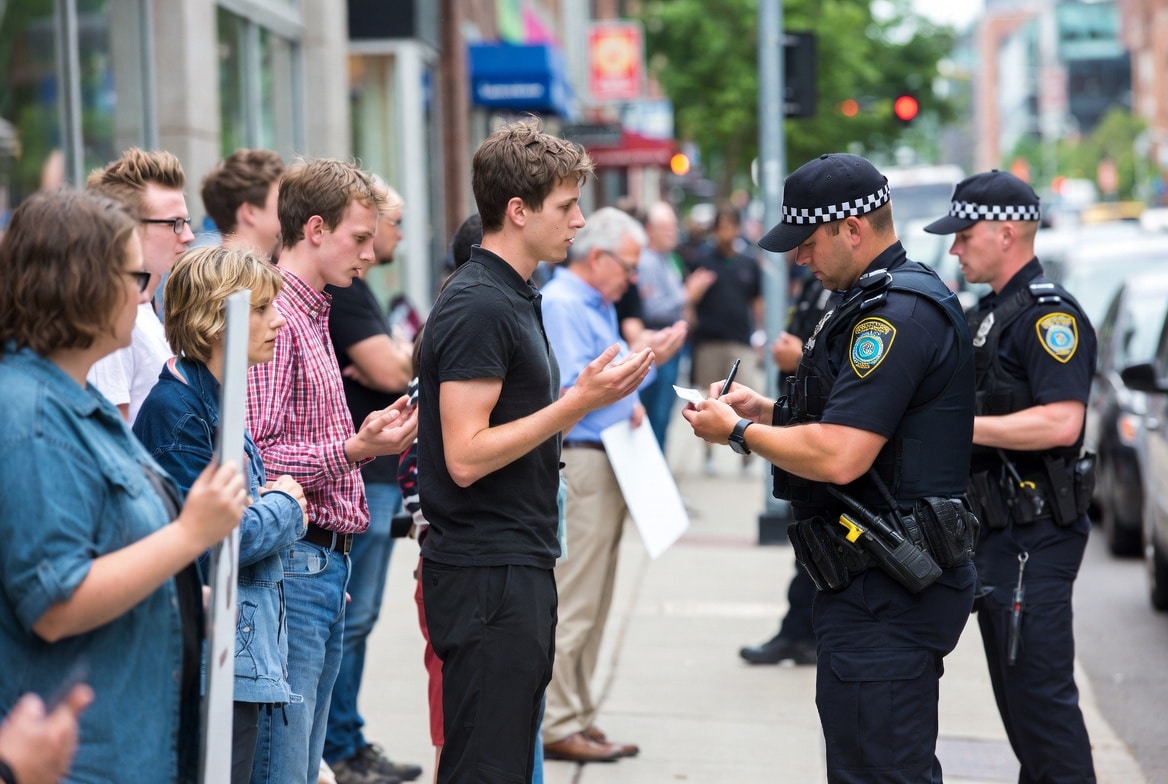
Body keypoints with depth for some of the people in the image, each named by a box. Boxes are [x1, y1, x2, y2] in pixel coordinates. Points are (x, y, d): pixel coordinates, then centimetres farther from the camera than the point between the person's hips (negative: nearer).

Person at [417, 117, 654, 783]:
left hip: (519, 568, 10)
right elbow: (466, 457, -22)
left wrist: (592, 396, 10)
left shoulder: (515, 298, 16)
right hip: (487, 577, -10)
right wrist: (578, 402, -20)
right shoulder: (478, 307, -16)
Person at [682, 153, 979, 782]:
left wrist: (740, 432, -10)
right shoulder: (899, 298, 16)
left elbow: (839, 458, -25)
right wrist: (768, 412, 13)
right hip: (884, 586, 11)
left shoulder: (897, 314, -19)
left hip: (886, 596, -11)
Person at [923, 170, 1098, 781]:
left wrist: (958, 426, -23)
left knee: (1039, 687, -8)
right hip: (996, 527, 10)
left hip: (1036, 535, -10)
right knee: (1014, 684, 16)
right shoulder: (990, 311, 16)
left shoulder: (1050, 314, -16)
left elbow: (1060, 423, -27)